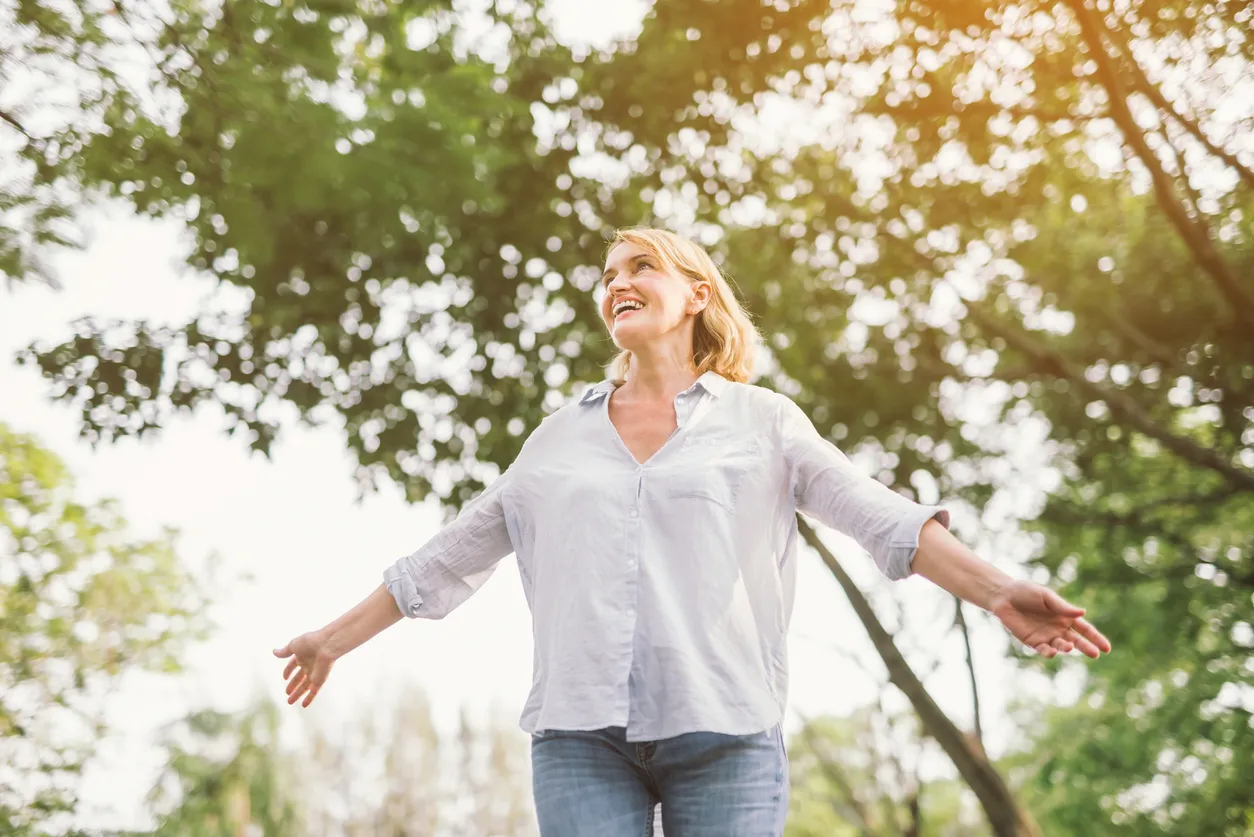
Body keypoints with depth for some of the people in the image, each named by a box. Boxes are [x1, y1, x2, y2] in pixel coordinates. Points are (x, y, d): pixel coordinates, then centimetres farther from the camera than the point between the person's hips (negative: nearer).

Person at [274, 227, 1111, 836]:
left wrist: (996, 590, -15)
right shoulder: (560, 437, 17)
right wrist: (336, 638, 25)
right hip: (581, 733, 2)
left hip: (722, 732, -2)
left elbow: (883, 518, 0)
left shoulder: (762, 421, 11)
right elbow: (446, 560, 22)